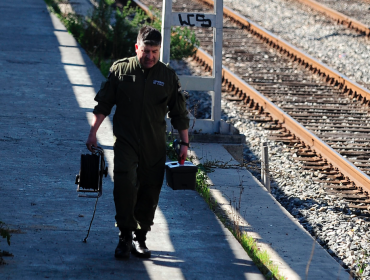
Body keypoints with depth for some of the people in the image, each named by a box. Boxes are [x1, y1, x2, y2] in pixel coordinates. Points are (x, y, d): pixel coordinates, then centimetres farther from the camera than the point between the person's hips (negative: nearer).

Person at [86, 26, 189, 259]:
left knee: (149, 192, 4)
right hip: (125, 141, -2)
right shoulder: (120, 70, 1)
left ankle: (140, 239, 17)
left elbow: (179, 113, 10)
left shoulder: (168, 76, 4)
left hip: (155, 146, 2)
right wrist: (93, 132, 4)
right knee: (125, 184, -18)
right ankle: (125, 236, -9)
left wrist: (184, 142, 8)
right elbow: (104, 104, 8)